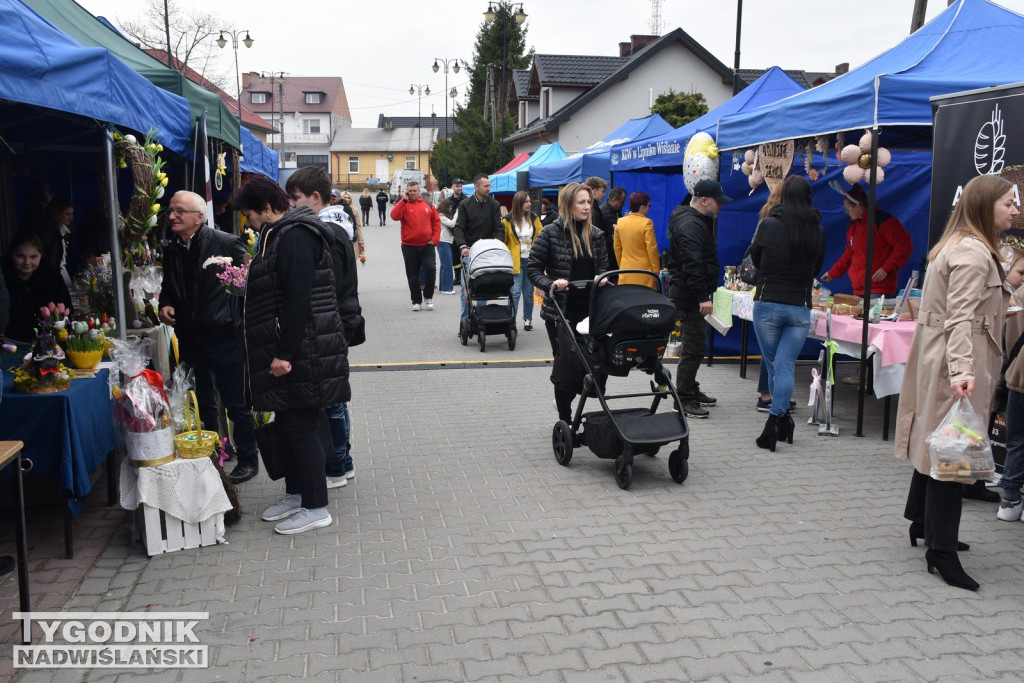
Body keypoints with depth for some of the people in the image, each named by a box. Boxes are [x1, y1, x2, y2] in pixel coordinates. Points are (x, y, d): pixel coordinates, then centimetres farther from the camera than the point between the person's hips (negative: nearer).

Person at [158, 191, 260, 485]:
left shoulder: (226, 243, -10)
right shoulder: (172, 251, 8)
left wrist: (245, 326, -17)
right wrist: (165, 305, 1)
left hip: (226, 338, -6)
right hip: (190, 340, 6)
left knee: (237, 404, 4)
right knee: (204, 405, 17)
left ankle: (248, 459, 20)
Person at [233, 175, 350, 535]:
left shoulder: (295, 236, -17)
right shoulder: (280, 234, 16)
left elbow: (297, 299, -24)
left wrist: (284, 353, -23)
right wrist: (278, 352, 18)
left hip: (303, 353, -10)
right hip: (288, 350, 11)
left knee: (300, 426, -3)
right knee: (290, 422, 17)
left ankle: (316, 507, 8)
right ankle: (295, 494, 30)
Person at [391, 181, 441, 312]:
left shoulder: (428, 205, 8)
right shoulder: (403, 205, 3)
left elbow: (436, 222, 12)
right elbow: (394, 216, -17)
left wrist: (435, 239, 1)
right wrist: (404, 200, -18)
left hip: (427, 246, 0)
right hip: (409, 247, 0)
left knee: (430, 270, -12)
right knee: (413, 275, 5)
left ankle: (428, 297, 8)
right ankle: (416, 300, 18)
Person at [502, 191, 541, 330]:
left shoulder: (534, 219, 6)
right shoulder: (508, 220, -3)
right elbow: (503, 241, 1)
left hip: (531, 260, 3)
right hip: (515, 261, -3)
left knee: (528, 292, 9)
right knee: (515, 292, -10)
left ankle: (528, 319, 22)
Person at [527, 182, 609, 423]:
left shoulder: (596, 235, 8)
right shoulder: (551, 233, -5)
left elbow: (603, 268, 13)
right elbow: (533, 268, -4)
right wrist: (551, 284, -20)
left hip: (588, 311, 4)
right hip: (560, 311, -4)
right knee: (567, 364, -1)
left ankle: (564, 402, 32)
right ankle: (565, 421, 16)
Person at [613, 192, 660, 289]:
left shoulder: (620, 222, 5)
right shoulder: (647, 223, -12)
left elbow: (617, 248, 12)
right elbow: (652, 249, -11)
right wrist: (656, 272, -3)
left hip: (625, 273, 5)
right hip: (644, 273, -5)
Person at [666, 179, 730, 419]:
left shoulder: (698, 221, 18)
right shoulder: (690, 225, -17)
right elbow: (692, 265, -25)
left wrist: (705, 293, 24)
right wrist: (703, 297, -26)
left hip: (689, 295, 11)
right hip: (689, 296, -11)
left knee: (694, 345, 18)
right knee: (693, 348, -7)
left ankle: (691, 390, 30)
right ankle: (684, 399, 0)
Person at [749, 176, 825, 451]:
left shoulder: (768, 225, -8)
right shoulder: (818, 230, 0)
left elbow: (755, 259, 8)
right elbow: (817, 267, 13)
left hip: (767, 305, -1)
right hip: (800, 308, 1)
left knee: (773, 365, 12)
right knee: (786, 366, 3)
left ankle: (781, 419, 19)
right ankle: (776, 419, -6)